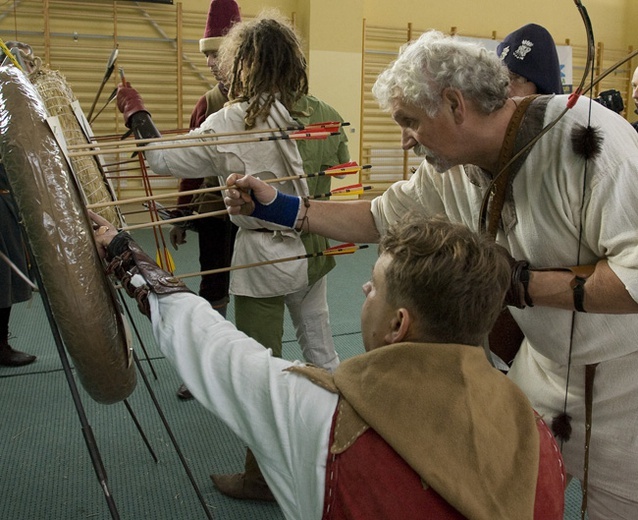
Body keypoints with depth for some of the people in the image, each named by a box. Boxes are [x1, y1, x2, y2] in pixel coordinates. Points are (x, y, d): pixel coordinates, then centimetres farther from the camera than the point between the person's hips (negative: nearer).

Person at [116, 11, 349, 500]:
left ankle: (262, 477, 24)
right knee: (321, 353, 20)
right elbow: (342, 168, 15)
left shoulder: (230, 122, -15)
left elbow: (165, 160, -5)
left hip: (262, 258, -5)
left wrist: (137, 116, 10)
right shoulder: (325, 116, -3)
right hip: (313, 250, 5)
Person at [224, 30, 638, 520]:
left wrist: (520, 284, -27)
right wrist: (281, 208, -1)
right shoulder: (449, 168, -6)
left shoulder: (584, 136, -27)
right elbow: (380, 217, 6)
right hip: (543, 364, 6)